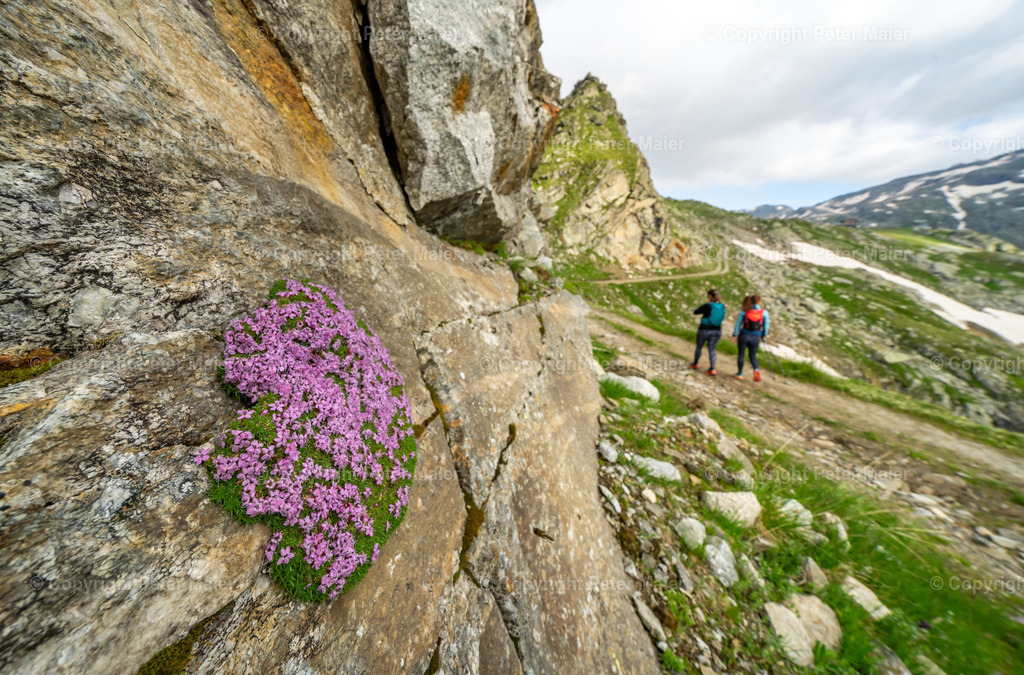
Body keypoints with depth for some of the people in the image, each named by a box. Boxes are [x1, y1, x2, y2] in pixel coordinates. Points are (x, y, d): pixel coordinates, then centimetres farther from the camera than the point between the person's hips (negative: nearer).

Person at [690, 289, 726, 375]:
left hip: (704, 330, -4)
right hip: (716, 331, 4)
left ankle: (695, 364, 35)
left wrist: (703, 310, 15)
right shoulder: (722, 306, 0)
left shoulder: (707, 306, -17)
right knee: (711, 350, 10)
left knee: (699, 347, 17)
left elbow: (695, 312, -5)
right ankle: (712, 369, -4)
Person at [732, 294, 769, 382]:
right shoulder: (764, 312, -5)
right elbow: (766, 326, 1)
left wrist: (735, 335, 4)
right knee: (753, 355, 17)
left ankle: (740, 373, 19)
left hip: (744, 335, -1)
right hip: (756, 337, 1)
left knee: (741, 354, 11)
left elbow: (738, 324, -3)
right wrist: (764, 335, 16)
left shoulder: (744, 312, -6)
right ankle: (756, 369, -9)